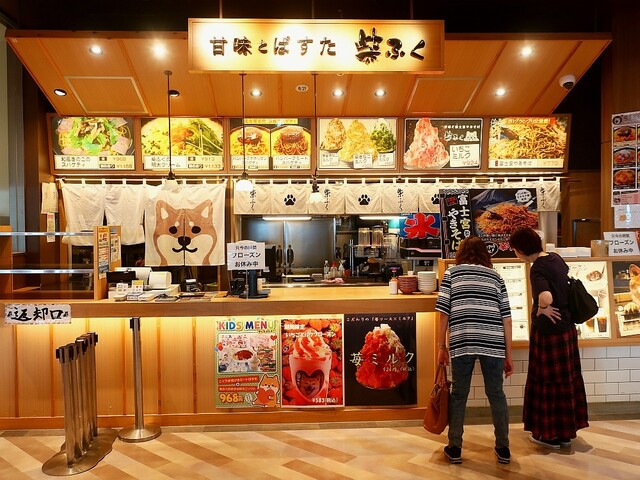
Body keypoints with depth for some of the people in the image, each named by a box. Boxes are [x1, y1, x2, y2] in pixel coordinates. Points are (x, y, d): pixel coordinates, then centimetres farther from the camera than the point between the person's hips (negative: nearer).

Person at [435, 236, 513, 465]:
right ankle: (503, 448, 25)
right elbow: (506, 318, 10)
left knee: (459, 394, 9)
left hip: (462, 342, -2)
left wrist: (441, 346, 9)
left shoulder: (451, 273, 11)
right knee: (496, 393, 15)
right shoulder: (496, 276, 15)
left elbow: (443, 312, 2)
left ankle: (455, 448, 18)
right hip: (492, 343, 2)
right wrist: (508, 354, 14)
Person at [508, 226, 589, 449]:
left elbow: (546, 298, -39)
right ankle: (566, 432, 29)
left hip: (548, 332, -8)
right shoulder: (555, 258, 4)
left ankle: (551, 435, 19)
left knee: (548, 382, 6)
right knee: (567, 379, 16)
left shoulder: (537, 269, -22)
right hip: (566, 328, 8)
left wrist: (541, 309, -17)